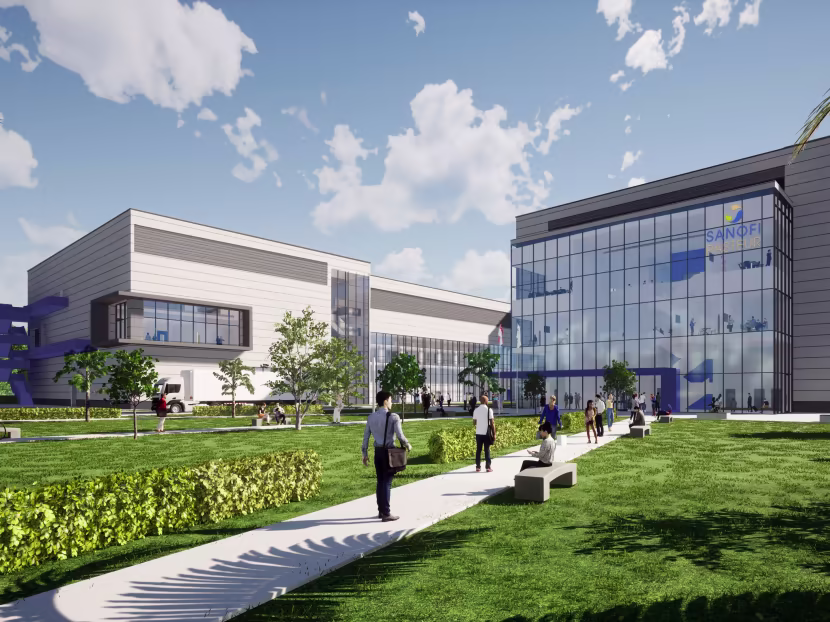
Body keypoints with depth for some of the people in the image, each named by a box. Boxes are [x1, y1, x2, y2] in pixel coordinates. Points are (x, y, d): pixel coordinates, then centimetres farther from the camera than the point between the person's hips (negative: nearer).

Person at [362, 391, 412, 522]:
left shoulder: (371, 417, 6)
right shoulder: (393, 417, -12)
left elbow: (366, 437, 8)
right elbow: (400, 436, -17)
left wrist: (365, 454, 15)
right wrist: (408, 445, 1)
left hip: (378, 451, 6)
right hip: (389, 451, -5)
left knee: (380, 481, 15)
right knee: (387, 482, -1)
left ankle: (381, 510, 22)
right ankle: (386, 513, 1)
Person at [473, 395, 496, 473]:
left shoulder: (476, 410, 2)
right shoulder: (489, 410, -8)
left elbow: (474, 423, 4)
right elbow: (492, 422, -10)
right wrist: (494, 433, -2)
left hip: (478, 433, 3)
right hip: (486, 433, -3)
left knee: (478, 450, 9)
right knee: (487, 450, 5)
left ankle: (478, 467, 9)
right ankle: (488, 467, 5)